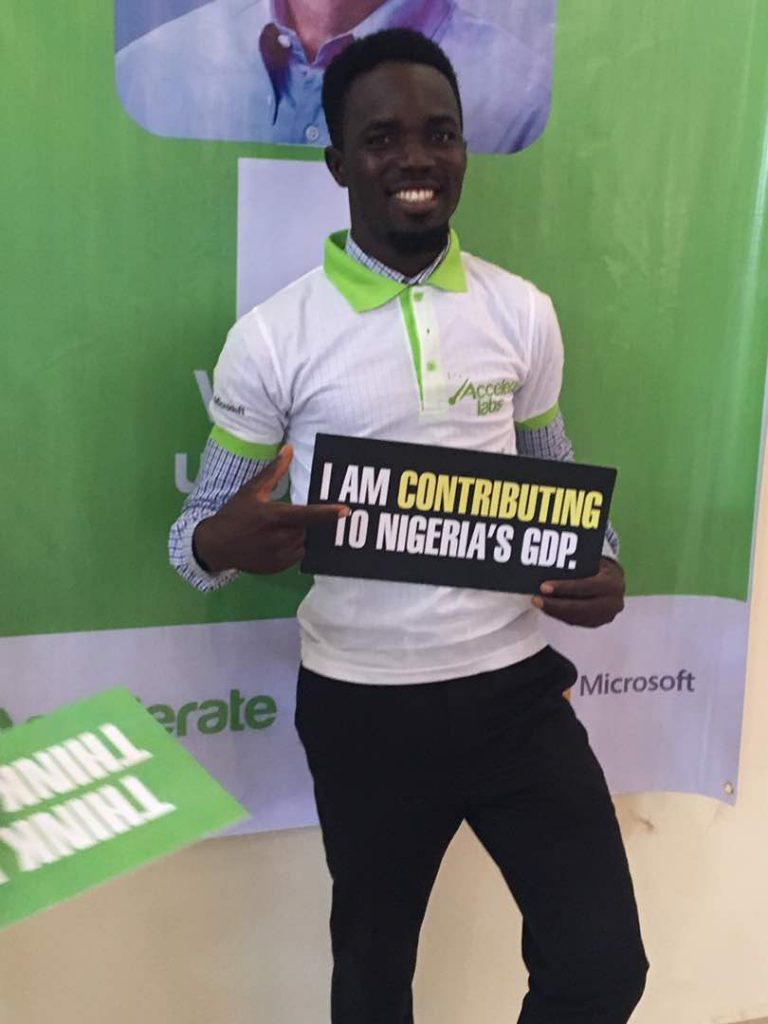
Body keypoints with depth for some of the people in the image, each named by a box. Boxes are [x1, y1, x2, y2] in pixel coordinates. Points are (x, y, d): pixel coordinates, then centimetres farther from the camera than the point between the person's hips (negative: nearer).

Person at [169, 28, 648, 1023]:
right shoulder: (273, 337, -10)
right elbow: (197, 535, -4)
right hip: (363, 706, -2)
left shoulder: (523, 314, 0)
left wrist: (596, 565, -8)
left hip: (517, 686, 2)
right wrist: (230, 542, -28)